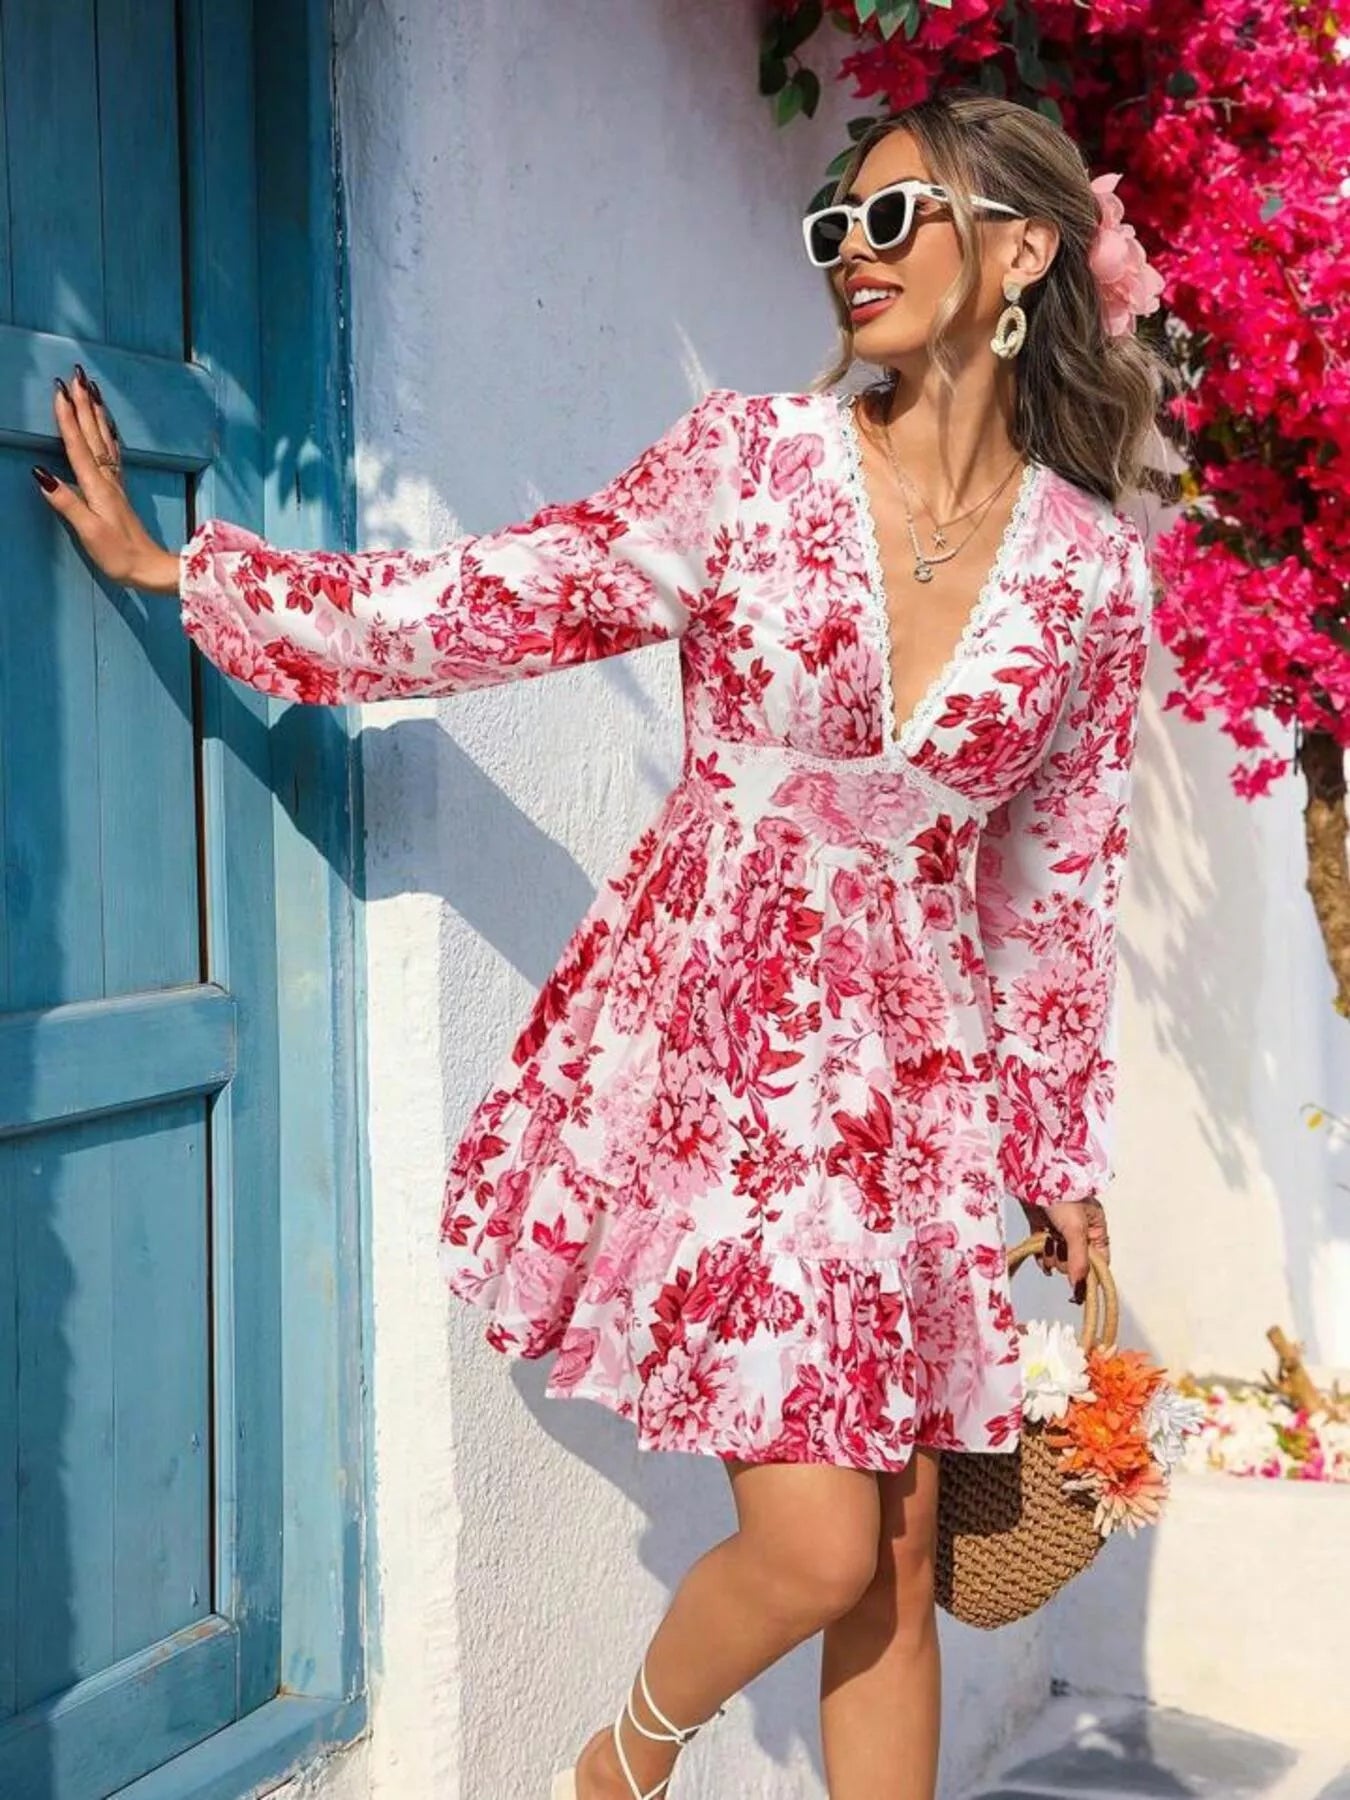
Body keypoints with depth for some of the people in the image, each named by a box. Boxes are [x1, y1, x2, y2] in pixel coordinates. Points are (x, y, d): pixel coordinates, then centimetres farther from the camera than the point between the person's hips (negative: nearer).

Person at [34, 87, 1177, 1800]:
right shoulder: (745, 459, -4)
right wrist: (173, 565, 3)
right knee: (817, 1549, -6)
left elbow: (1062, 880, 10)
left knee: (898, 1564, 8)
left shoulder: (1092, 565, 2)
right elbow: (482, 604, 0)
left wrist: (1065, 1160, 13)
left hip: (914, 1077, 3)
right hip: (714, 1037, -2)